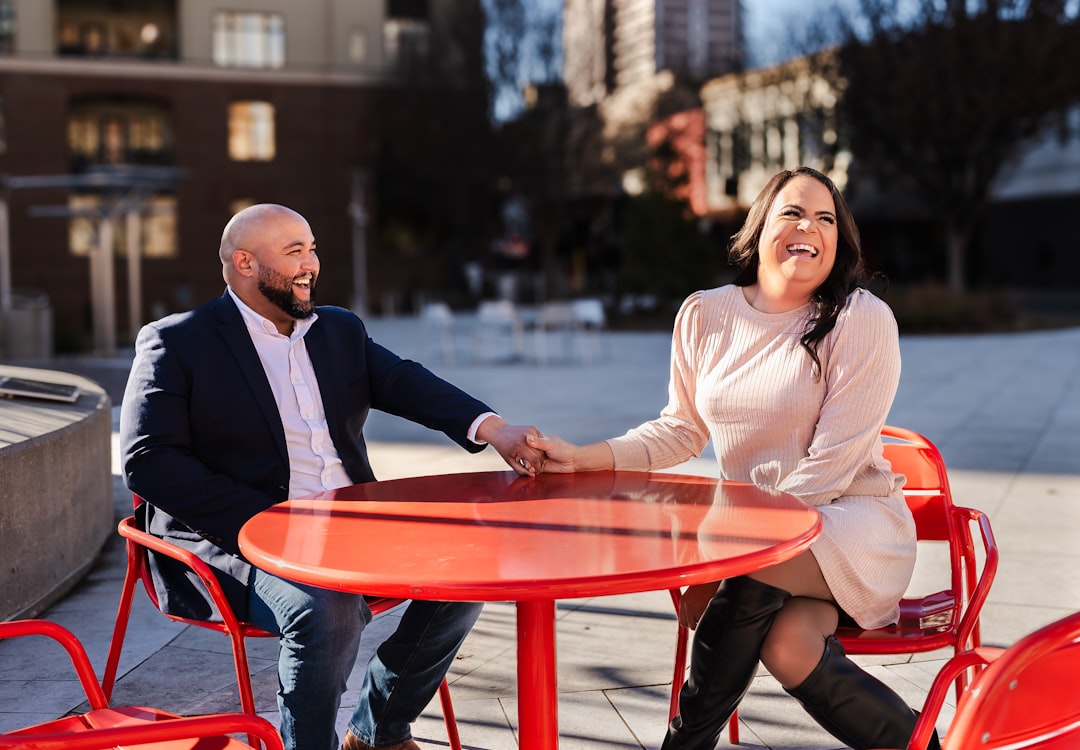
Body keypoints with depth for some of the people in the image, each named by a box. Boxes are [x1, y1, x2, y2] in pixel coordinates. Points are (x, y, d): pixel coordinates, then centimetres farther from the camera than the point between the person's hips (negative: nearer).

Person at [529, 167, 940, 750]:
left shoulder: (861, 319, -12)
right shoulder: (705, 315, 2)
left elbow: (831, 462, -16)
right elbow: (682, 429, 10)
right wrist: (583, 458, -5)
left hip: (855, 519, -3)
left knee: (750, 566, -33)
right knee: (786, 651, -27)